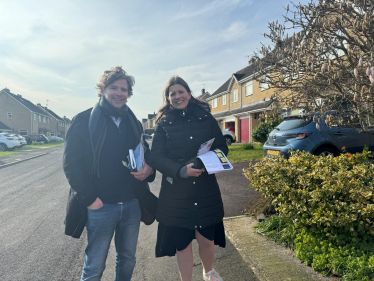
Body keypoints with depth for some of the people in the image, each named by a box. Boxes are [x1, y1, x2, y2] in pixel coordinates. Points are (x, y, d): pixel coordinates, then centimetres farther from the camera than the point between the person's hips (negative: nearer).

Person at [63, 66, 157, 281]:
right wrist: (89, 198, -14)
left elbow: (147, 154, 15)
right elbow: (72, 164, -8)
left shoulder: (134, 123, 9)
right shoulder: (84, 121, -6)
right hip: (100, 206, -4)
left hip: (132, 204, 5)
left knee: (127, 260, 20)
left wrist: (149, 169, -8)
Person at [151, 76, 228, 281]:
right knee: (182, 243, 10)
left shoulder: (206, 118, 2)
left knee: (206, 239, 14)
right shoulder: (164, 123, -1)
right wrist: (181, 170, -24)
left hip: (206, 190, 1)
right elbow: (156, 157, -8)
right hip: (175, 193, -1)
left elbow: (222, 147, 5)